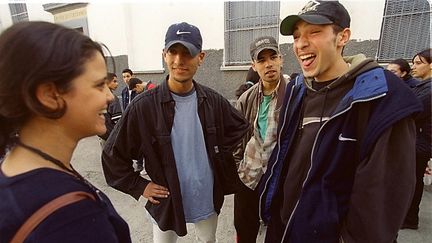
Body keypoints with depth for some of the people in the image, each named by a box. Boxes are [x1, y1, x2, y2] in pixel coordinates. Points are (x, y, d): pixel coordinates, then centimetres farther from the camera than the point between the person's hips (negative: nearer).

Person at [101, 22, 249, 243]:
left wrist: (221, 158, 0)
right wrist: (139, 186, -10)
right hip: (166, 201, -2)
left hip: (208, 199, 3)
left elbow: (241, 128, 7)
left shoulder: (214, 101, -9)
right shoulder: (143, 106, -18)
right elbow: (113, 155, -8)